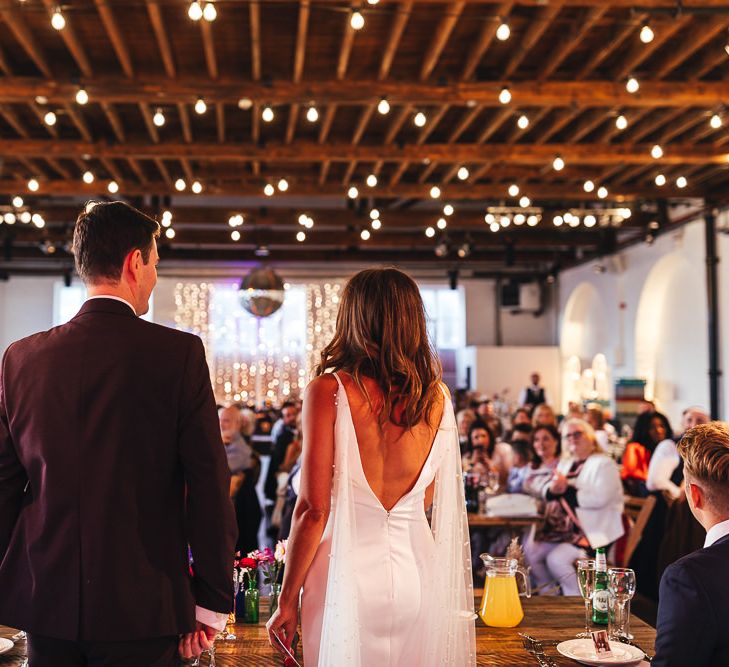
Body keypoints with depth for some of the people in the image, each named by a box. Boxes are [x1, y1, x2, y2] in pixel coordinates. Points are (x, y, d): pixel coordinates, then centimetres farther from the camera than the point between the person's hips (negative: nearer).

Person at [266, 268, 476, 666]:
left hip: (348, 570, -4)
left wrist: (287, 601, -3)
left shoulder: (328, 390, -12)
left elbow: (313, 509, -13)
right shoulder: (436, 397, 0)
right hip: (416, 569, 4)